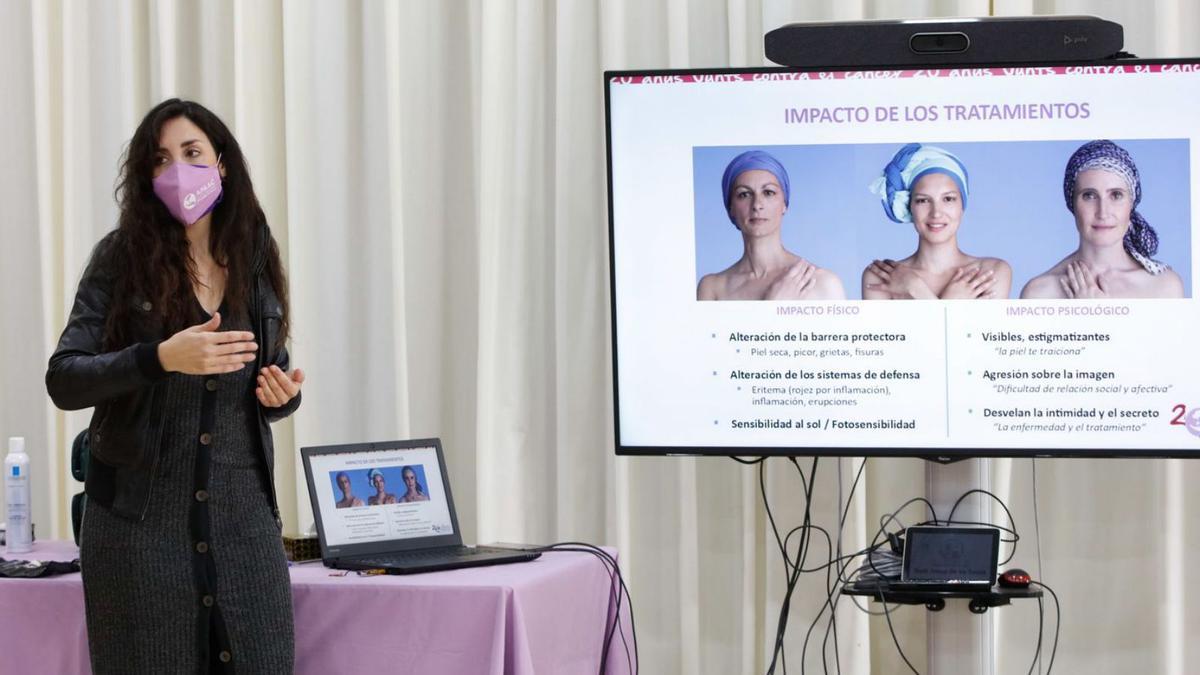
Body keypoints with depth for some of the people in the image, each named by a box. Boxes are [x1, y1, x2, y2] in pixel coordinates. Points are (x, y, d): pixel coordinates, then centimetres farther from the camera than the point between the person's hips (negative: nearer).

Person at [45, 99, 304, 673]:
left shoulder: (256, 261, 8)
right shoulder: (122, 258, -2)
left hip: (243, 517, 3)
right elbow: (63, 380, -9)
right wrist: (161, 358, -23)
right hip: (141, 517, -3)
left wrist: (283, 394, -3)